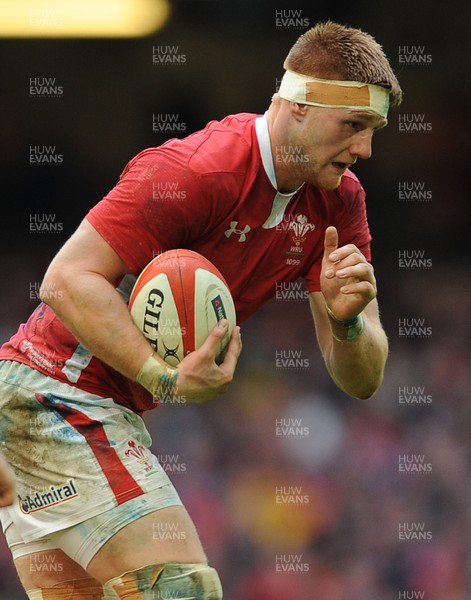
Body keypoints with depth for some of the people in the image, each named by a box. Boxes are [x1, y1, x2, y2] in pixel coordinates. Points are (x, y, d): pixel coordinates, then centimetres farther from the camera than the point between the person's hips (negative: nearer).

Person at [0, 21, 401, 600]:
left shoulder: (339, 200, 4)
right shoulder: (198, 169, -22)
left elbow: (360, 379, 3)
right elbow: (68, 280, -25)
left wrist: (347, 319, -20)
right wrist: (165, 378, -33)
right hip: (56, 392, -9)